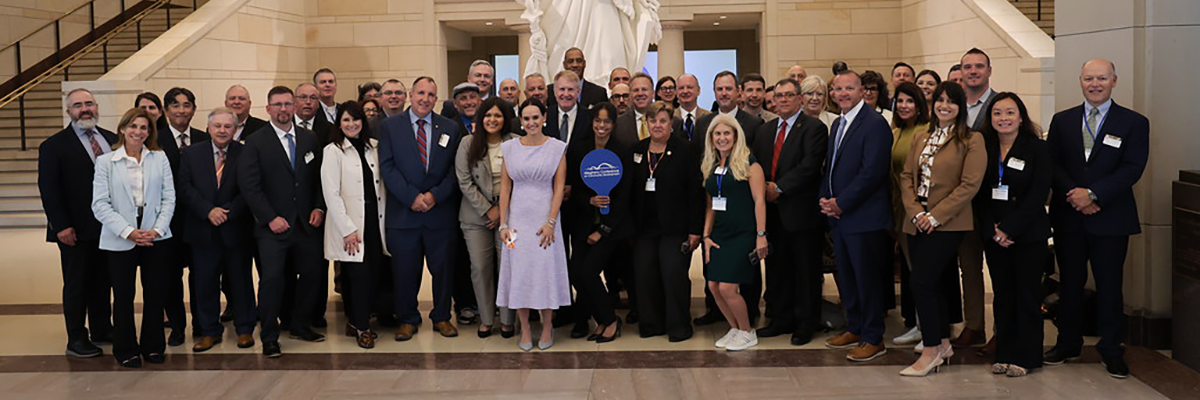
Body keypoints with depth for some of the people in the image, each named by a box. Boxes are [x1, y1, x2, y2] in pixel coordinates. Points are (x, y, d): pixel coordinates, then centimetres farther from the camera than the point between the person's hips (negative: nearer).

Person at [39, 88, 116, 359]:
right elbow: (48, 189, -9)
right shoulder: (54, 146, -5)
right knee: (76, 285, 4)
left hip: (109, 227, 5)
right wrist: (61, 225, -16)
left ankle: (102, 329, 27)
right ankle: (76, 339, 12)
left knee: (103, 282, 15)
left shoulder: (112, 140, 9)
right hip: (76, 231, -5)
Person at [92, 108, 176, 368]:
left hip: (156, 237, 2)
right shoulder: (105, 162, 2)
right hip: (120, 240, -2)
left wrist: (157, 229, -9)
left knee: (156, 293, 6)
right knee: (123, 296, 5)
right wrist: (128, 232, -13)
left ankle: (153, 346, 20)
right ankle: (126, 350, 18)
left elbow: (168, 198, 4)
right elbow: (100, 204, -4)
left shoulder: (159, 158, 7)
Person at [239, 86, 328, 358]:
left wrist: (319, 207, -1)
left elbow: (319, 177, 13)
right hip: (273, 226, -4)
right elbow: (249, 185, -7)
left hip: (306, 223, 4)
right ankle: (269, 338, 4)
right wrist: (271, 218, -13)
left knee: (313, 274, 6)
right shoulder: (256, 142, -3)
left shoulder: (309, 139, 10)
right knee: (272, 278, -9)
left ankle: (300, 326, 26)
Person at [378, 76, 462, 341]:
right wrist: (411, 197, -13)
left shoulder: (450, 129, 8)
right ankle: (407, 319, 20)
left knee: (443, 267, 8)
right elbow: (387, 167, -4)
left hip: (440, 212, 1)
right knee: (405, 270, 5)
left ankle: (442, 317, 23)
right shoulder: (390, 126, 3)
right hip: (403, 212, -1)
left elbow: (455, 170, 4)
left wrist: (436, 195, -10)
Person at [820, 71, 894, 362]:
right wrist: (825, 198, 2)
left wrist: (841, 203, -16)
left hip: (864, 217, -8)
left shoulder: (875, 124, -13)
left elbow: (873, 172, -19)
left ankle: (873, 338, 9)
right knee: (846, 276, 15)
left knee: (867, 278, -1)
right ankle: (855, 329, 28)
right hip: (839, 216, 9)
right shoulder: (838, 124, 16)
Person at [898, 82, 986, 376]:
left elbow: (969, 184, -11)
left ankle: (931, 351, 0)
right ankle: (943, 344, 24)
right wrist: (915, 212, -6)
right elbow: (906, 177, 10)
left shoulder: (971, 140, -4)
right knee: (932, 284, 11)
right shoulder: (921, 139, 15)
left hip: (947, 224, -6)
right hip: (917, 223, 6)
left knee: (922, 283, -11)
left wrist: (935, 216, -15)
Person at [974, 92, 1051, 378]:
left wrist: (1009, 228, -16)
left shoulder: (1037, 149, -4)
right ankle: (1005, 354, 16)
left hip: (1028, 235, -3)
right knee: (1002, 295, 8)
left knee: (1027, 295, 2)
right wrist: (992, 229, -7)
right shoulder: (984, 148, 6)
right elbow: (979, 194, 5)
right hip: (993, 235, 4)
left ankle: (1025, 357, 10)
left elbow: (1038, 194, -11)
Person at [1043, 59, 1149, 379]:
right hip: (1069, 217, 3)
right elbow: (1052, 164, 2)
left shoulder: (1134, 123, 1)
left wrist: (1093, 194, -18)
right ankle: (1068, 343, 22)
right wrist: (1074, 195, -12)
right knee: (1070, 283, 11)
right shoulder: (1062, 121, 9)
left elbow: (1132, 169, -9)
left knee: (1109, 286, 3)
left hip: (1110, 219, -2)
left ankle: (1112, 350, 14)